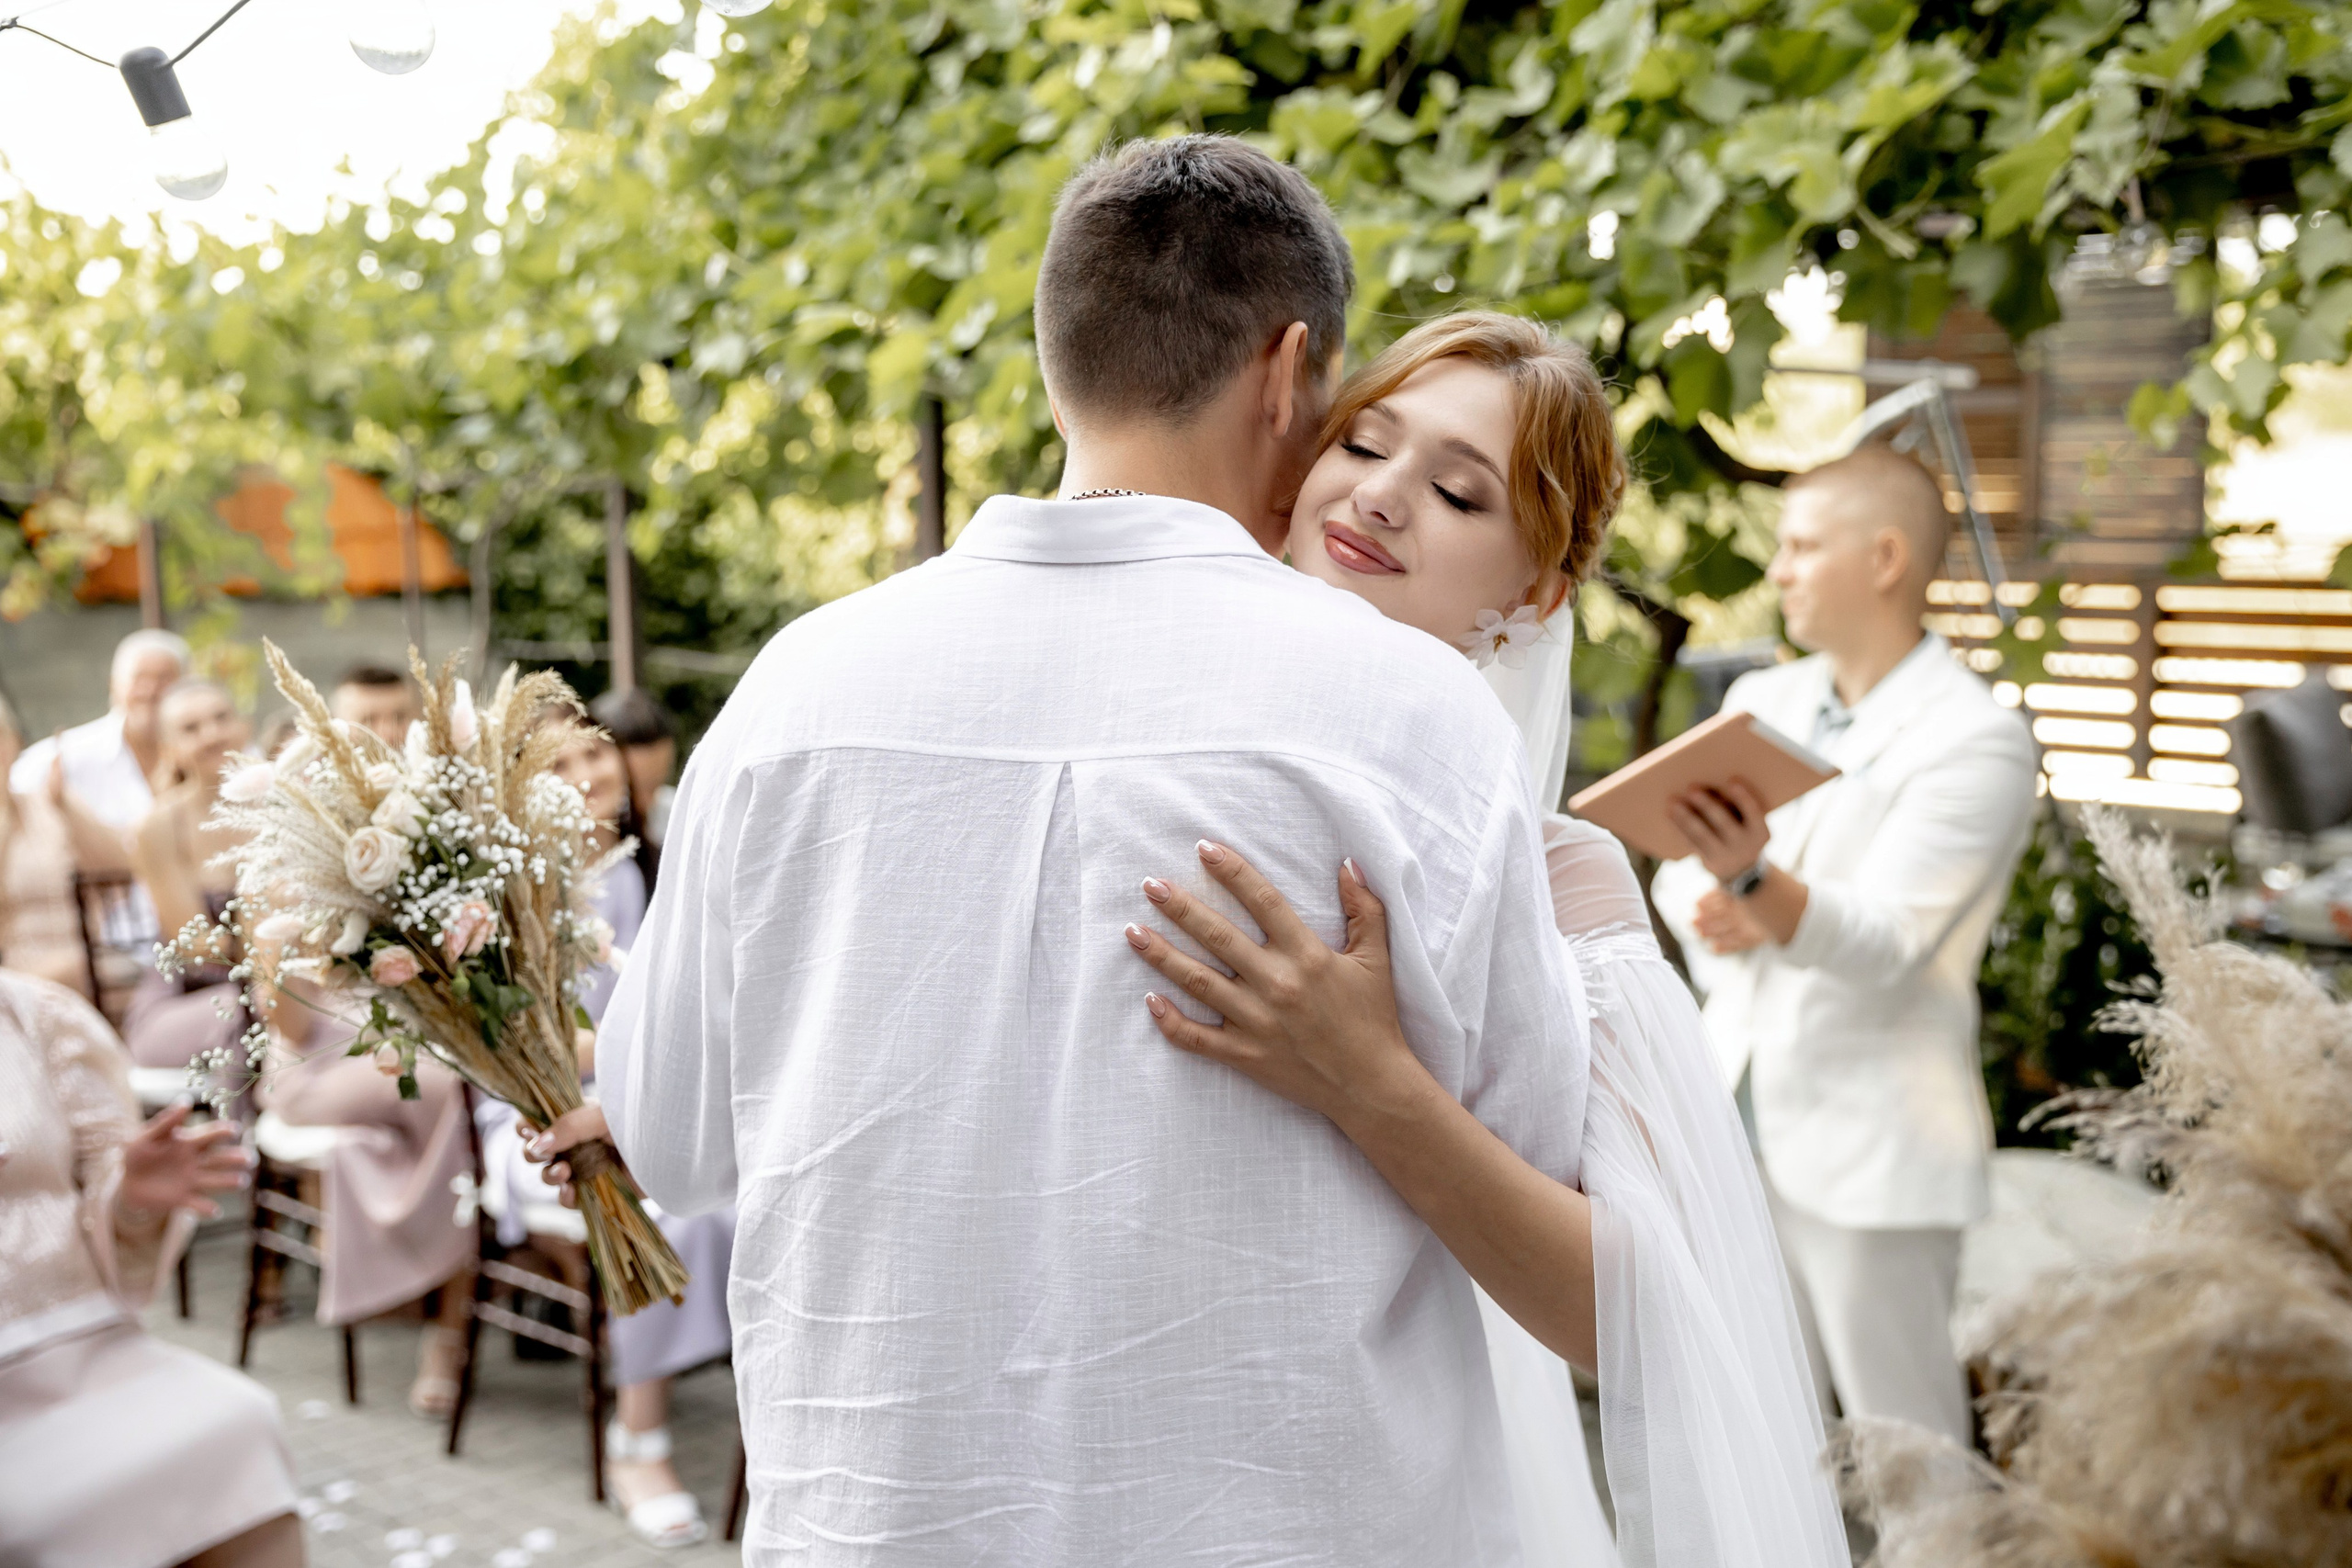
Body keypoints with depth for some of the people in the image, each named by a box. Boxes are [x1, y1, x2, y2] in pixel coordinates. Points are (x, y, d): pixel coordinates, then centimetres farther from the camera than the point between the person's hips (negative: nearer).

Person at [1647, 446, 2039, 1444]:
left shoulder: (1977, 742, -11)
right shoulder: (1761, 699, 12)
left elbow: (1887, 942, -21)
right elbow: (1680, 871, 12)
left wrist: (1755, 882, -38)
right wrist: (1708, 906, -11)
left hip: (1871, 1148, -6)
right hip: (1738, 1119, 7)